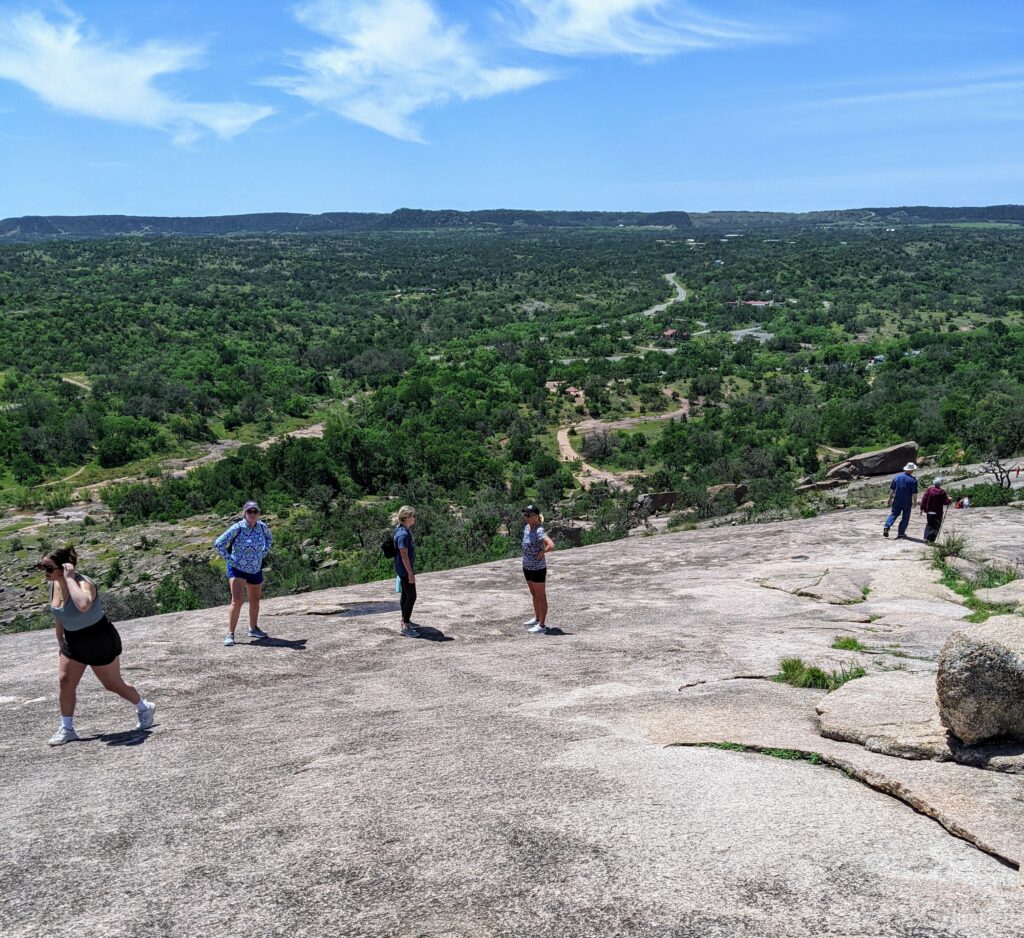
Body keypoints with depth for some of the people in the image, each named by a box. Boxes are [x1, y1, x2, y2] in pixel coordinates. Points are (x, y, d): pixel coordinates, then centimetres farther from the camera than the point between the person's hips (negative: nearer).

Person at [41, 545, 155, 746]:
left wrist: (69, 578, -46)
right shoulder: (53, 584, -6)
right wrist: (60, 641, 17)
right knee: (65, 682, 2)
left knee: (113, 684, 8)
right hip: (73, 641, 7)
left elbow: (83, 605, -55)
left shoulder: (83, 583, -31)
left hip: (100, 639, -7)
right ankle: (67, 729, 16)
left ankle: (144, 708, 32)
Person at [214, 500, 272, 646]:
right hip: (237, 569, -6)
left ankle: (253, 629, 37)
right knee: (237, 601, -18)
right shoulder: (237, 528, -21)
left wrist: (263, 554, 6)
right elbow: (218, 544, -19)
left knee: (255, 601, 18)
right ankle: (230, 634, -10)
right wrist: (229, 559, -18)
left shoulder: (262, 526, -6)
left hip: (256, 570, 6)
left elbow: (268, 539, 17)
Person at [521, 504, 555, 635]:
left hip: (538, 569, -9)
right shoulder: (526, 527, 3)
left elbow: (551, 545, -37)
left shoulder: (539, 531, -23)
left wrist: (542, 552, -21)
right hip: (527, 567, 9)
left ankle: (542, 625, 13)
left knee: (541, 597, 4)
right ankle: (537, 619, 39)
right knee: (534, 595, 23)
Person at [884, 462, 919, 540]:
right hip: (907, 502, -3)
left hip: (897, 501, 3)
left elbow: (892, 490, 6)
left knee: (894, 514, 13)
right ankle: (900, 533, 11)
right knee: (905, 518, 9)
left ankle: (887, 527, -8)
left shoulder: (897, 477, 1)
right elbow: (914, 493, -11)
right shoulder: (913, 480, -11)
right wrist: (914, 502, 1)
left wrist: (890, 498, 15)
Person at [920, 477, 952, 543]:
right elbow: (945, 502, -8)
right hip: (938, 512, -3)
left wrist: (922, 508, 1)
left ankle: (926, 537, 8)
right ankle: (931, 540, -2)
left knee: (929, 524, 19)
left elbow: (924, 499, -5)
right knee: (936, 526, 7)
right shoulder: (942, 492, -10)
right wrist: (950, 500, 14)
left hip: (929, 511, 3)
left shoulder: (929, 489, -5)